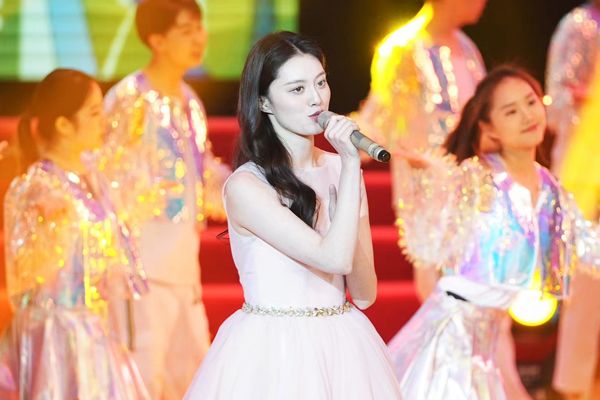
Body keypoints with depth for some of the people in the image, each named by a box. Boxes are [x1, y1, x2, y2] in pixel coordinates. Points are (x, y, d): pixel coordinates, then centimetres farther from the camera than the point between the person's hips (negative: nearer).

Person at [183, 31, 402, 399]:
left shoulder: (338, 168, 5)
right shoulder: (246, 186, -12)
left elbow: (365, 295, 0)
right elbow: (335, 258, -21)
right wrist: (351, 166, -15)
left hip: (344, 347, 5)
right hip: (273, 353, -5)